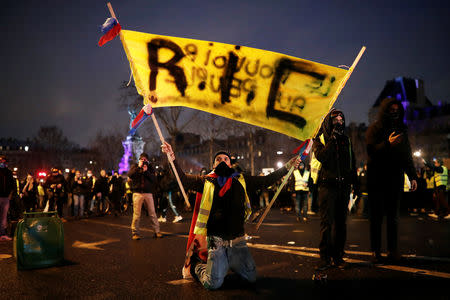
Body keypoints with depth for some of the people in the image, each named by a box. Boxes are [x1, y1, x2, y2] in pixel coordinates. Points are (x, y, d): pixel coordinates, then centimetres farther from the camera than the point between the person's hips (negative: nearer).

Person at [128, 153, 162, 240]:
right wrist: (138, 167, -11)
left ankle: (157, 231, 6)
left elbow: (154, 179, 0)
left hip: (148, 193, 1)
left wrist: (146, 171, -10)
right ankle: (135, 232, 6)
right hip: (137, 193, -1)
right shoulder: (135, 166, 11)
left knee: (152, 213, 1)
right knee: (136, 214, -3)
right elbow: (130, 175, -8)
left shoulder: (150, 168, 13)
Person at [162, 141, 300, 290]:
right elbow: (183, 178, -8)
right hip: (216, 240, -3)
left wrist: (288, 166, 7)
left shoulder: (241, 180, 9)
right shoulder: (207, 181, 3)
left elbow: (267, 180, 11)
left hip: (238, 240, 3)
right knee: (213, 283, -10)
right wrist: (173, 159, -23)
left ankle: (229, 262, 29)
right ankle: (196, 265, 21)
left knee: (251, 277, 4)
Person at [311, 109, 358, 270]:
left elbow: (352, 164, 20)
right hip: (327, 185, -4)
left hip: (344, 186, 4)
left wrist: (356, 184, 14)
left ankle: (338, 255, 14)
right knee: (327, 222, -6)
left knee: (341, 222, 6)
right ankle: (325, 257, 1)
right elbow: (322, 157, -16)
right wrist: (333, 138, -13)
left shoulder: (346, 140, 16)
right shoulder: (320, 139, 4)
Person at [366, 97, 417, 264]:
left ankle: (393, 250, 13)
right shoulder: (374, 129, -1)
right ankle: (376, 251, 6)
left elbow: (407, 155, 17)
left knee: (393, 216, 5)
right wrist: (388, 144, -28)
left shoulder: (401, 130, 13)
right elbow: (371, 150, -13)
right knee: (376, 216, 0)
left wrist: (412, 176, 11)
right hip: (377, 178, -4)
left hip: (395, 178, 4)